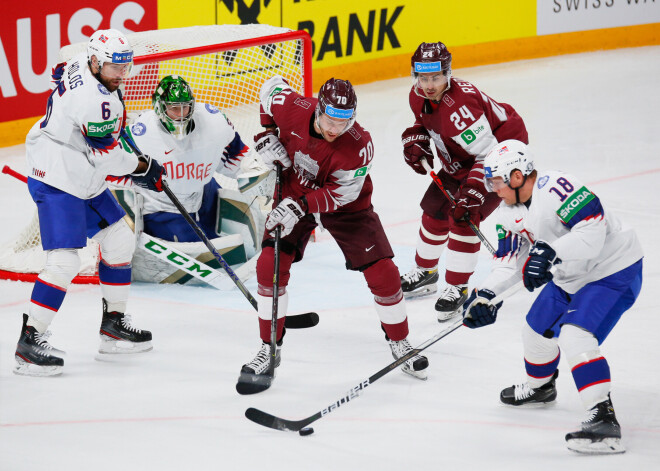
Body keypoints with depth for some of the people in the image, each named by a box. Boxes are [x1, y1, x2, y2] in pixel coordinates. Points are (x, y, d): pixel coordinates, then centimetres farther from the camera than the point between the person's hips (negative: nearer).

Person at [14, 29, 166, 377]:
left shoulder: (82, 65, 1)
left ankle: (113, 322, 27)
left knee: (120, 241, 17)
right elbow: (106, 156, -20)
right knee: (64, 263, -17)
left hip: (83, 179, 11)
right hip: (57, 182, -11)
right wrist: (141, 168, -2)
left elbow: (61, 73, 25)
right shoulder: (94, 101, -28)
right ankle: (29, 342, -13)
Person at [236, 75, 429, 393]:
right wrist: (267, 134, -10)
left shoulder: (358, 145, -34)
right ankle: (269, 349, 2)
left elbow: (341, 194, -27)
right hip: (294, 194, 2)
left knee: (382, 272, -8)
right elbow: (272, 87, -3)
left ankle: (399, 344, 15)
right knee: (270, 265, -12)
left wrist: (300, 207, -38)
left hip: (345, 205, -2)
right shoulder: (291, 108, -27)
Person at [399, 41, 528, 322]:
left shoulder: (458, 107, -37)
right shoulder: (418, 97, -10)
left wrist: (473, 193, -42)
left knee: (464, 218, -19)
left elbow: (488, 153, -37)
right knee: (435, 209, 13)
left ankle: (457, 288, -7)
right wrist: (415, 141, -5)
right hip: (460, 160, 9)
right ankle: (425, 273, 35)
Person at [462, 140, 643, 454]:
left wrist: (550, 253, -45)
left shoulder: (556, 189, -29)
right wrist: (486, 294, -10)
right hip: (570, 278, 10)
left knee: (574, 336, -26)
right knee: (538, 328, 22)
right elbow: (510, 261, 5)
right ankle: (540, 387, 52)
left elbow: (592, 233, -36)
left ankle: (604, 420, -30)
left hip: (613, 272, -10)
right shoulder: (510, 213, 3)